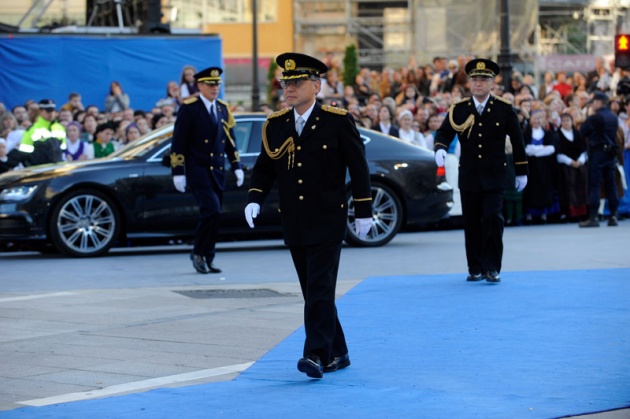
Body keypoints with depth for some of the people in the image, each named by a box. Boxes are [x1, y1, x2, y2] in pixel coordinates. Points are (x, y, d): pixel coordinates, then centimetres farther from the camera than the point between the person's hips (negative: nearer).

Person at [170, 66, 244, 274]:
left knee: (212, 215, 6)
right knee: (212, 210, -18)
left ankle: (206, 260, 14)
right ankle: (199, 253, -3)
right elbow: (178, 142, -7)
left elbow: (230, 140, 18)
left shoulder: (223, 109, 13)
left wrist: (237, 167, 9)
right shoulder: (189, 108, -6)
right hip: (198, 170, -6)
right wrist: (178, 172, -12)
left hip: (217, 171, 6)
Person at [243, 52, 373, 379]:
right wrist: (254, 199, -7)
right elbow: (264, 168, 11)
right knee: (313, 291, 9)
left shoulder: (338, 121, -5)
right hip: (293, 223, 5)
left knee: (320, 288, -12)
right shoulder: (275, 125, 7)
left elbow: (358, 166, -2)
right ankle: (336, 353, 19)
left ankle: (317, 354, -15)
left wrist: (364, 212, -3)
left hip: (327, 220, -5)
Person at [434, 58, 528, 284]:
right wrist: (440, 149, -19)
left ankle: (492, 268, -6)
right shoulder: (458, 109, 2)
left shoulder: (504, 109, 0)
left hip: (494, 177, -2)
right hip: (468, 178, 2)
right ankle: (475, 268, 15)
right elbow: (444, 132, 5)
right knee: (471, 224, 5)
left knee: (493, 219, -12)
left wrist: (521, 172, 9)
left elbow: (517, 140, 7)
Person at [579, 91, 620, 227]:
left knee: (594, 185, -4)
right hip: (611, 153, 6)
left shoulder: (594, 118, -12)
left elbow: (581, 133, -6)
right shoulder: (614, 118, 8)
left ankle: (593, 217, -8)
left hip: (597, 153, -6)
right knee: (611, 185, 8)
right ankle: (613, 216, 8)